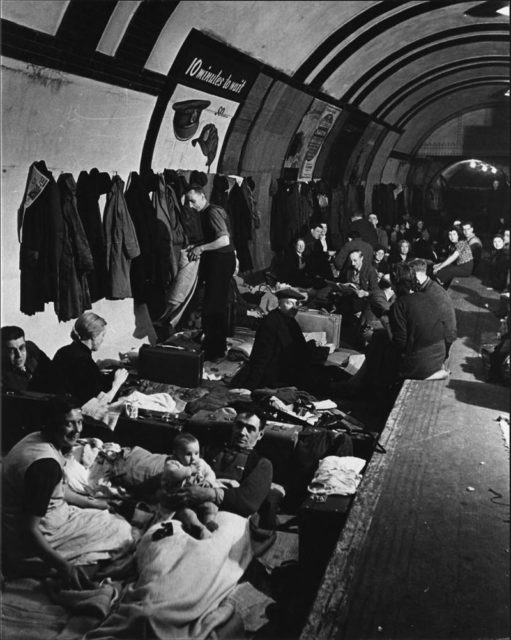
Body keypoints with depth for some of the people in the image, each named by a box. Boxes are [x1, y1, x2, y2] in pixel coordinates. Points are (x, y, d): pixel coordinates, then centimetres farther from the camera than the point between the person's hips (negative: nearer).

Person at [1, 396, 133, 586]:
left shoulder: (37, 439, -1)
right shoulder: (45, 464, -32)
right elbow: (29, 530, -30)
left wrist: (90, 502, 19)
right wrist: (63, 567, -26)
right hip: (28, 548, -10)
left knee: (112, 517, 22)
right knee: (122, 531, -3)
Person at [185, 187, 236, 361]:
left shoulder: (213, 212, -16)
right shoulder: (207, 213, 15)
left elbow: (224, 240, -24)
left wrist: (201, 248, -20)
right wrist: (197, 247, 10)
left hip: (221, 261, -10)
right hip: (215, 262, 10)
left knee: (212, 307, -6)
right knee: (218, 305, 17)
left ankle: (213, 351, 2)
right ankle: (219, 346, 29)